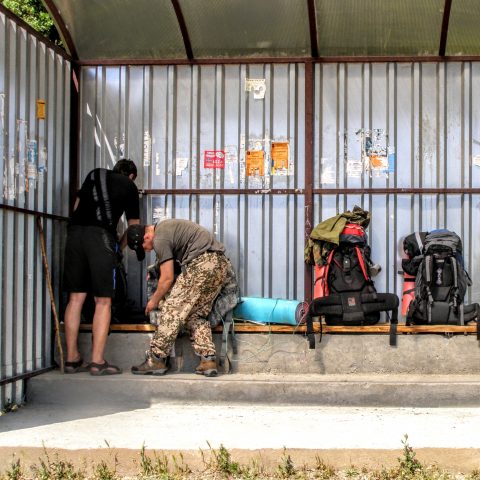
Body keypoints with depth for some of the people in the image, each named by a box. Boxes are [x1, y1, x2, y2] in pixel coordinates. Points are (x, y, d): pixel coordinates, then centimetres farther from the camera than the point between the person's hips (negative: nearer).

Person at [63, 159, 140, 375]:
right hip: (101, 235, -4)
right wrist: (119, 247, 26)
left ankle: (72, 359, 10)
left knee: (75, 298, 7)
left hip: (75, 231, 4)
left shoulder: (94, 174, 26)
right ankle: (97, 362, -5)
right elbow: (134, 226, 14)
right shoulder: (129, 186, 15)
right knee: (103, 301, 0)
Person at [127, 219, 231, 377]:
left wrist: (154, 301, 10)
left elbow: (167, 278, -5)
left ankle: (156, 360, -1)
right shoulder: (164, 227, 23)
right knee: (197, 313, 14)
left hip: (202, 264, -10)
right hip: (222, 264, 10)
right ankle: (208, 361, 5)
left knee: (172, 309, -3)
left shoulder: (160, 240, -7)